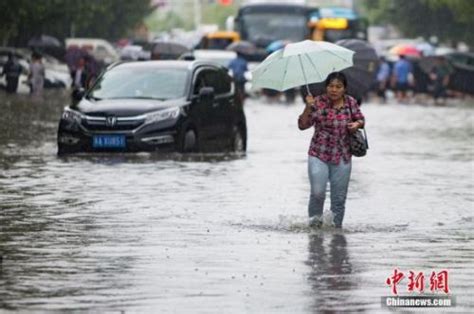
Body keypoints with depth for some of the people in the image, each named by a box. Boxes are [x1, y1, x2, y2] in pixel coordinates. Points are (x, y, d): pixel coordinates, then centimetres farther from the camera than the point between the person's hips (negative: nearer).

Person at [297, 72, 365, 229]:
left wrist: (357, 124, -9)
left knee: (339, 198, 7)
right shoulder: (318, 103, -7)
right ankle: (315, 219, 14)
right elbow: (303, 125, -8)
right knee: (317, 192, -12)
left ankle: (336, 225, 21)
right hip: (319, 156, -2)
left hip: (342, 158, 2)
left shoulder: (351, 102, 1)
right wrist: (308, 107, -22)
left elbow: (361, 120, 14)